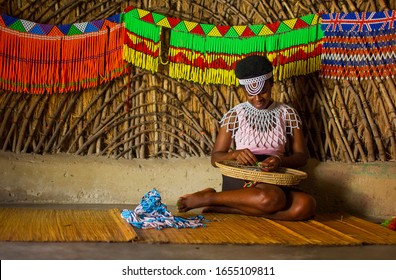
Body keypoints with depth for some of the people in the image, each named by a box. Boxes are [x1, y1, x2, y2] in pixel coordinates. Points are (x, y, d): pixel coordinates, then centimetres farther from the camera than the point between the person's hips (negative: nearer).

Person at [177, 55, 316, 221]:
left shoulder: (288, 114, 10)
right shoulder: (234, 116, 5)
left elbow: (302, 156, 9)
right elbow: (215, 158, 6)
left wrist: (280, 160, -14)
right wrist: (235, 154, -17)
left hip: (274, 181, 4)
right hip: (239, 180, -3)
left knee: (307, 205, -31)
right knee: (272, 199, -38)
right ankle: (206, 197, -19)